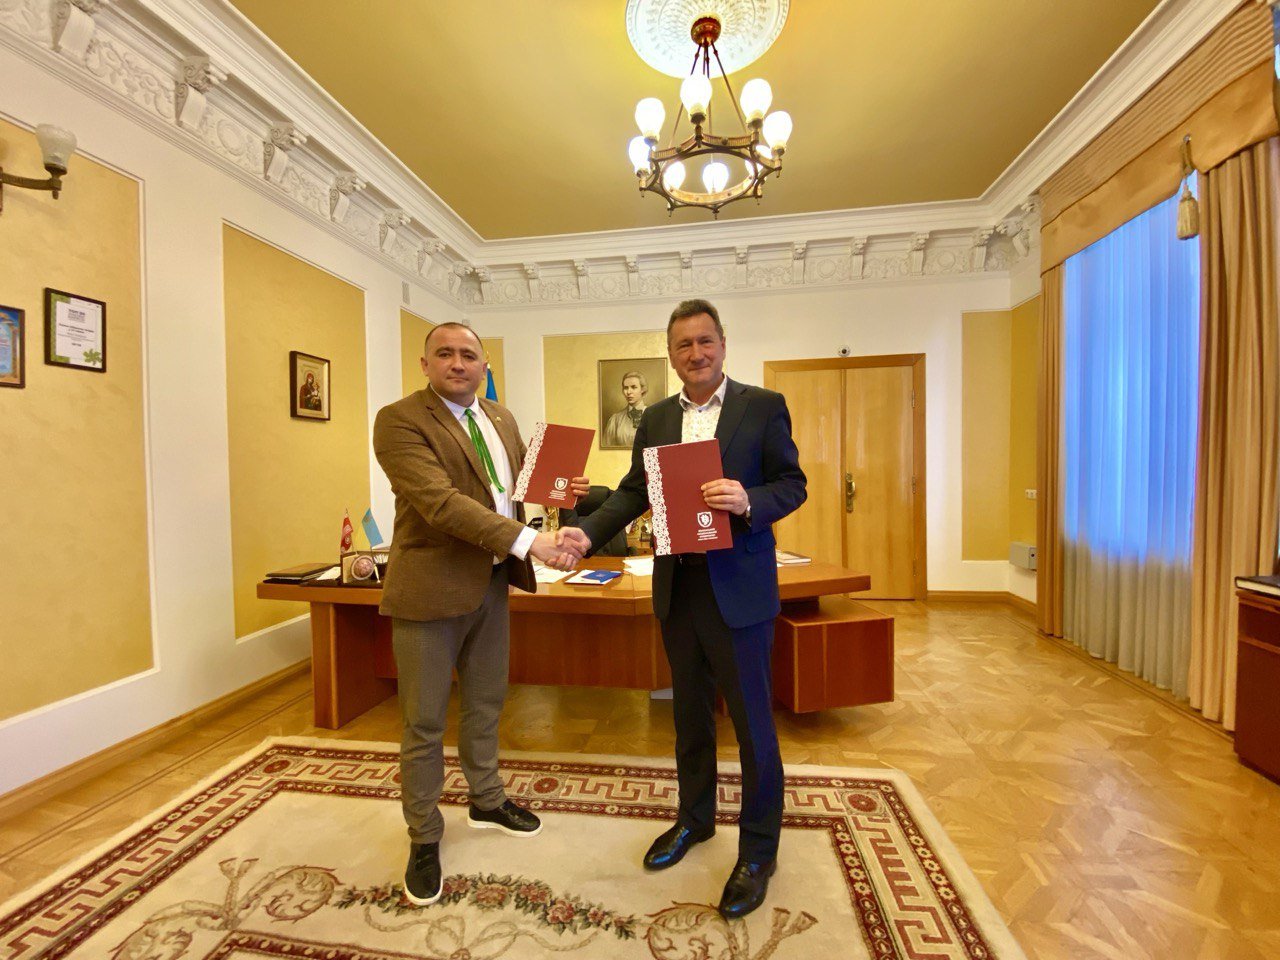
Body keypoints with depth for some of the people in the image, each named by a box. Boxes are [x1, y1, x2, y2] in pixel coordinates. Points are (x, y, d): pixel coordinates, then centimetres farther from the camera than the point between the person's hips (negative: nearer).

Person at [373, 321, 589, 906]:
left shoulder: (501, 418, 10)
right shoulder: (399, 420, -13)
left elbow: (521, 481, 19)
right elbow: (440, 502, -25)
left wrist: (558, 491, -4)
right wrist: (528, 542, -31)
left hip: (492, 583, 7)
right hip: (431, 588, -6)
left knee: (485, 705, 22)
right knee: (424, 723, 10)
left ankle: (486, 801, 46)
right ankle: (424, 839, 34)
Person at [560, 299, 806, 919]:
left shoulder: (763, 406, -3)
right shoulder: (656, 419, 9)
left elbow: (792, 484, -5)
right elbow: (634, 491, 5)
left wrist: (748, 501, -25)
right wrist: (588, 532, -9)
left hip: (738, 587, -4)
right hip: (676, 587, 5)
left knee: (751, 718, 8)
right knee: (689, 712, 20)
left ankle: (758, 849, 32)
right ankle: (694, 818, 44)